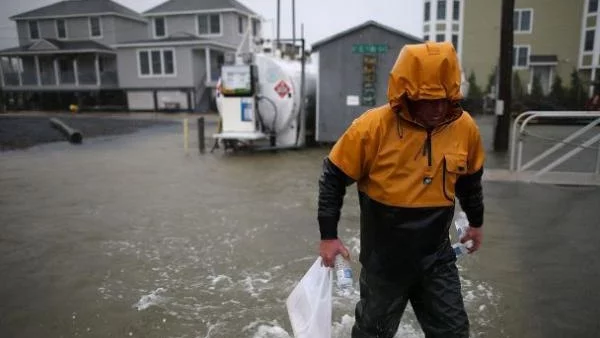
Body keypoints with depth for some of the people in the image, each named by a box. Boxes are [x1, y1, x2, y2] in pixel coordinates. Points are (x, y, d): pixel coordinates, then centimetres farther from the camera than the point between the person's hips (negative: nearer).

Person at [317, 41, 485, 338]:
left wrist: (476, 222, 23)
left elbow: (469, 180, 12)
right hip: (383, 259, -3)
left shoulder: (465, 127, -7)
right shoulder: (372, 127, -21)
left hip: (436, 258, 3)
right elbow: (333, 178, -11)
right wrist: (328, 235, -10)